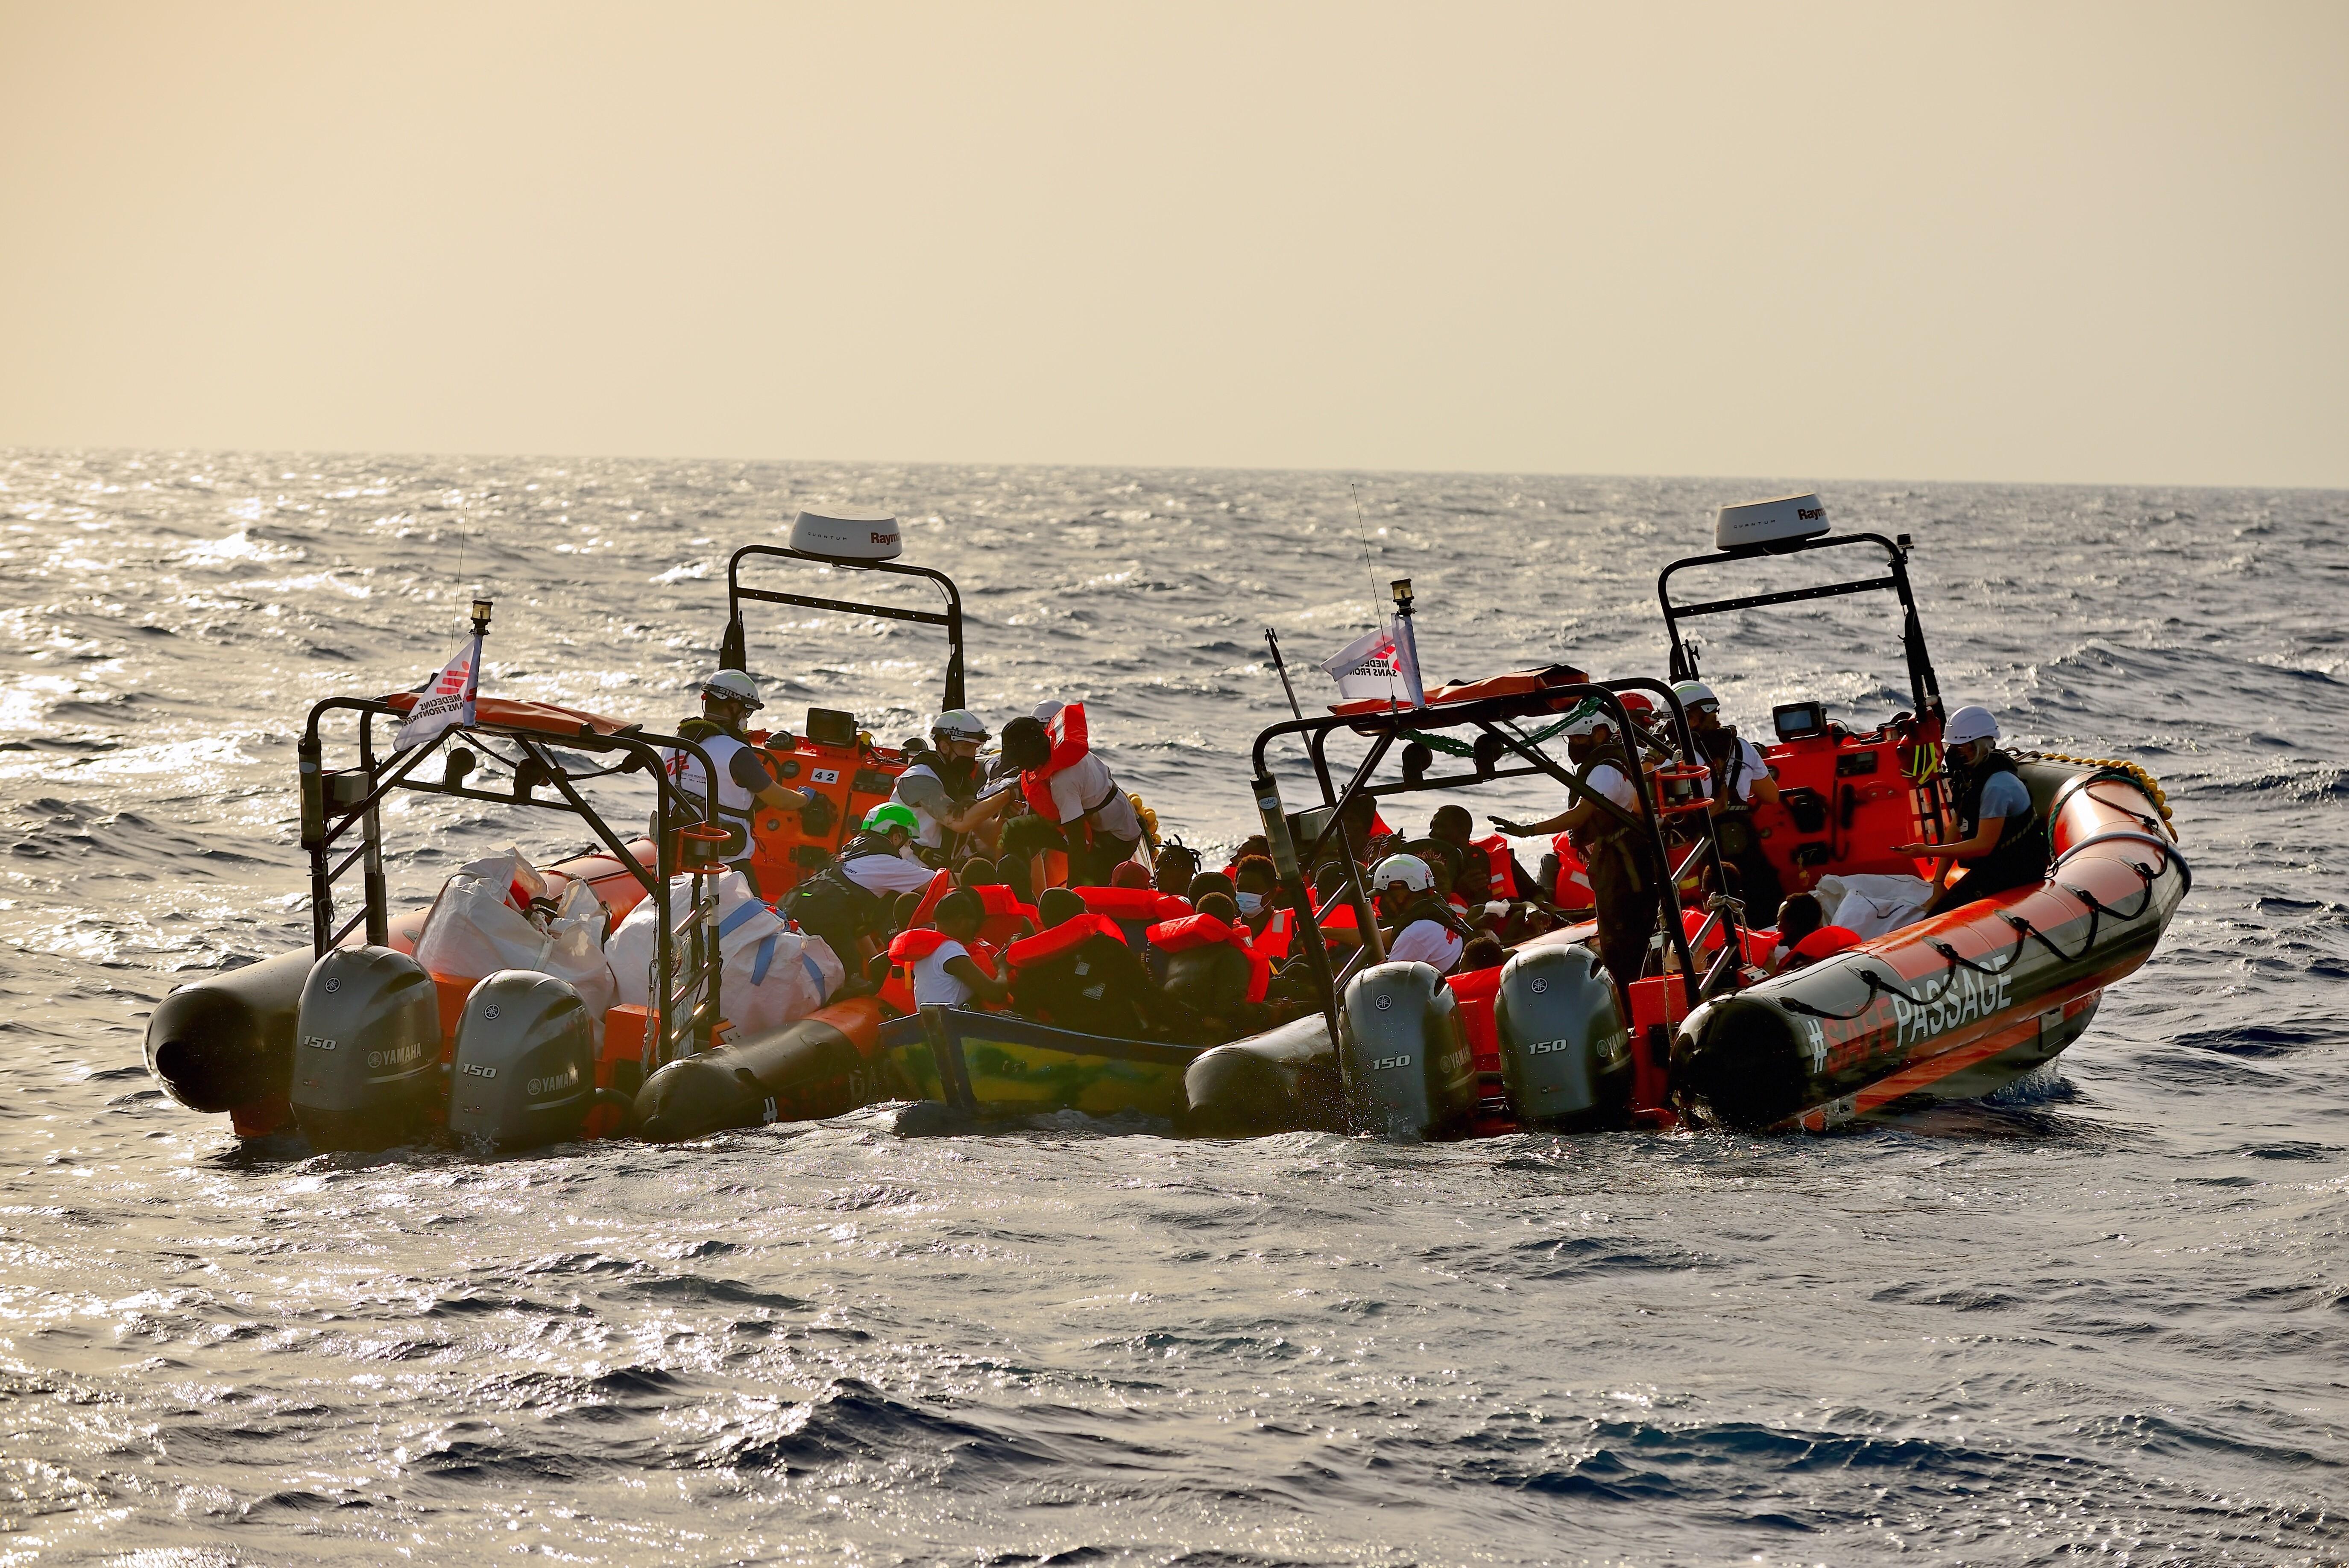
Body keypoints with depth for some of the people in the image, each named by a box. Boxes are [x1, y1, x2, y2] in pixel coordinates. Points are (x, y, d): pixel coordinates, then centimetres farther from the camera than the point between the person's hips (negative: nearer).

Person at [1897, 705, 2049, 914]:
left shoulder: (1996, 786, -24)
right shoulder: (1969, 777, 7)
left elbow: (1984, 845, -24)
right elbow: (1956, 832, 8)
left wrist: (1928, 851, -24)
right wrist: (1938, 882, 2)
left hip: (2014, 871, -9)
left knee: (1939, 918, -20)